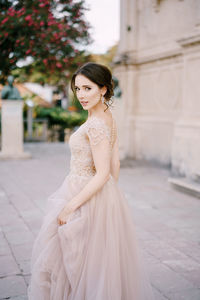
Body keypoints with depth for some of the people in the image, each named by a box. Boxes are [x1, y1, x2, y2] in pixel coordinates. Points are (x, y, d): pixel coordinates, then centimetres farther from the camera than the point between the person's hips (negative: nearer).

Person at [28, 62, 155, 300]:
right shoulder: (108, 118, 7)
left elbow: (102, 174, -24)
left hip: (89, 196, -9)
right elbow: (115, 164, 12)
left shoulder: (96, 124, -22)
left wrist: (70, 206, -21)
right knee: (106, 260, 20)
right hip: (106, 196, 9)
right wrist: (111, 196, 20)